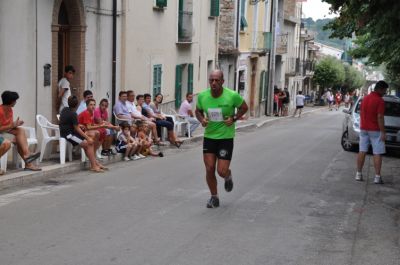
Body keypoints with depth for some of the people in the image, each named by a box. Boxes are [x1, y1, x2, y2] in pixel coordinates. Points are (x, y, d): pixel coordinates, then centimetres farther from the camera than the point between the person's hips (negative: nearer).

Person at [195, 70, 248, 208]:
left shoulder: (232, 96, -15)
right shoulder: (202, 96, -7)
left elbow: (244, 107, 3)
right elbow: (198, 111, 13)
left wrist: (234, 118, -12)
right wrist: (202, 119, -9)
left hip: (226, 137, -3)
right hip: (209, 136, 3)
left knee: (222, 171, -6)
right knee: (209, 169, -1)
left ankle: (228, 176, 33)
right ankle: (214, 197, 20)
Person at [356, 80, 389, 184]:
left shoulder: (365, 98, 9)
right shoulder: (380, 101, -15)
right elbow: (380, 117, -18)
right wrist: (383, 132, -15)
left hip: (364, 129, 7)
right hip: (375, 130, -7)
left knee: (362, 151, 11)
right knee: (377, 153, -2)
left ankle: (358, 174, 14)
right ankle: (377, 177, -3)